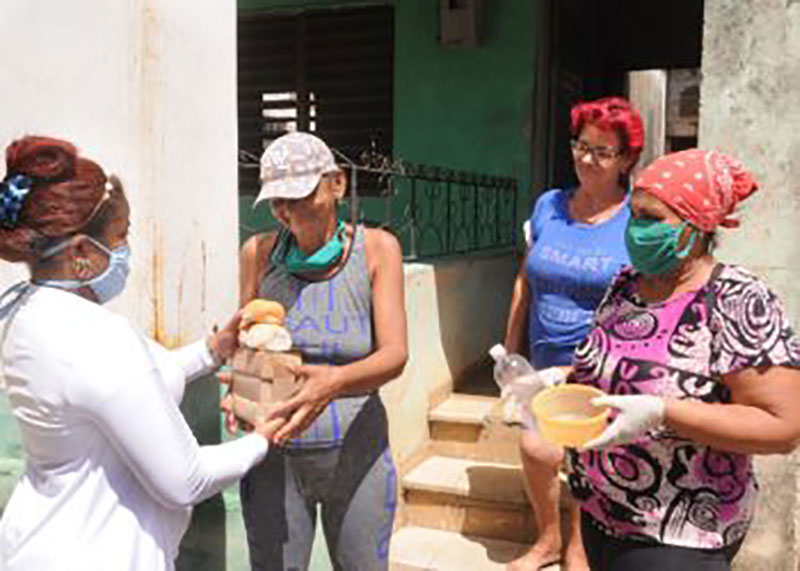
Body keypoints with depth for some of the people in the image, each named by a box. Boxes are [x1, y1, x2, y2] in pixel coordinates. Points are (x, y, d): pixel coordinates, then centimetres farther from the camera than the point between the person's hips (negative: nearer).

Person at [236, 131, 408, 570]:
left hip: (355, 454, 0)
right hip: (275, 456, 1)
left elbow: (394, 355, -15)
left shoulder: (376, 249, -7)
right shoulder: (259, 253, -3)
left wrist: (335, 382, -35)